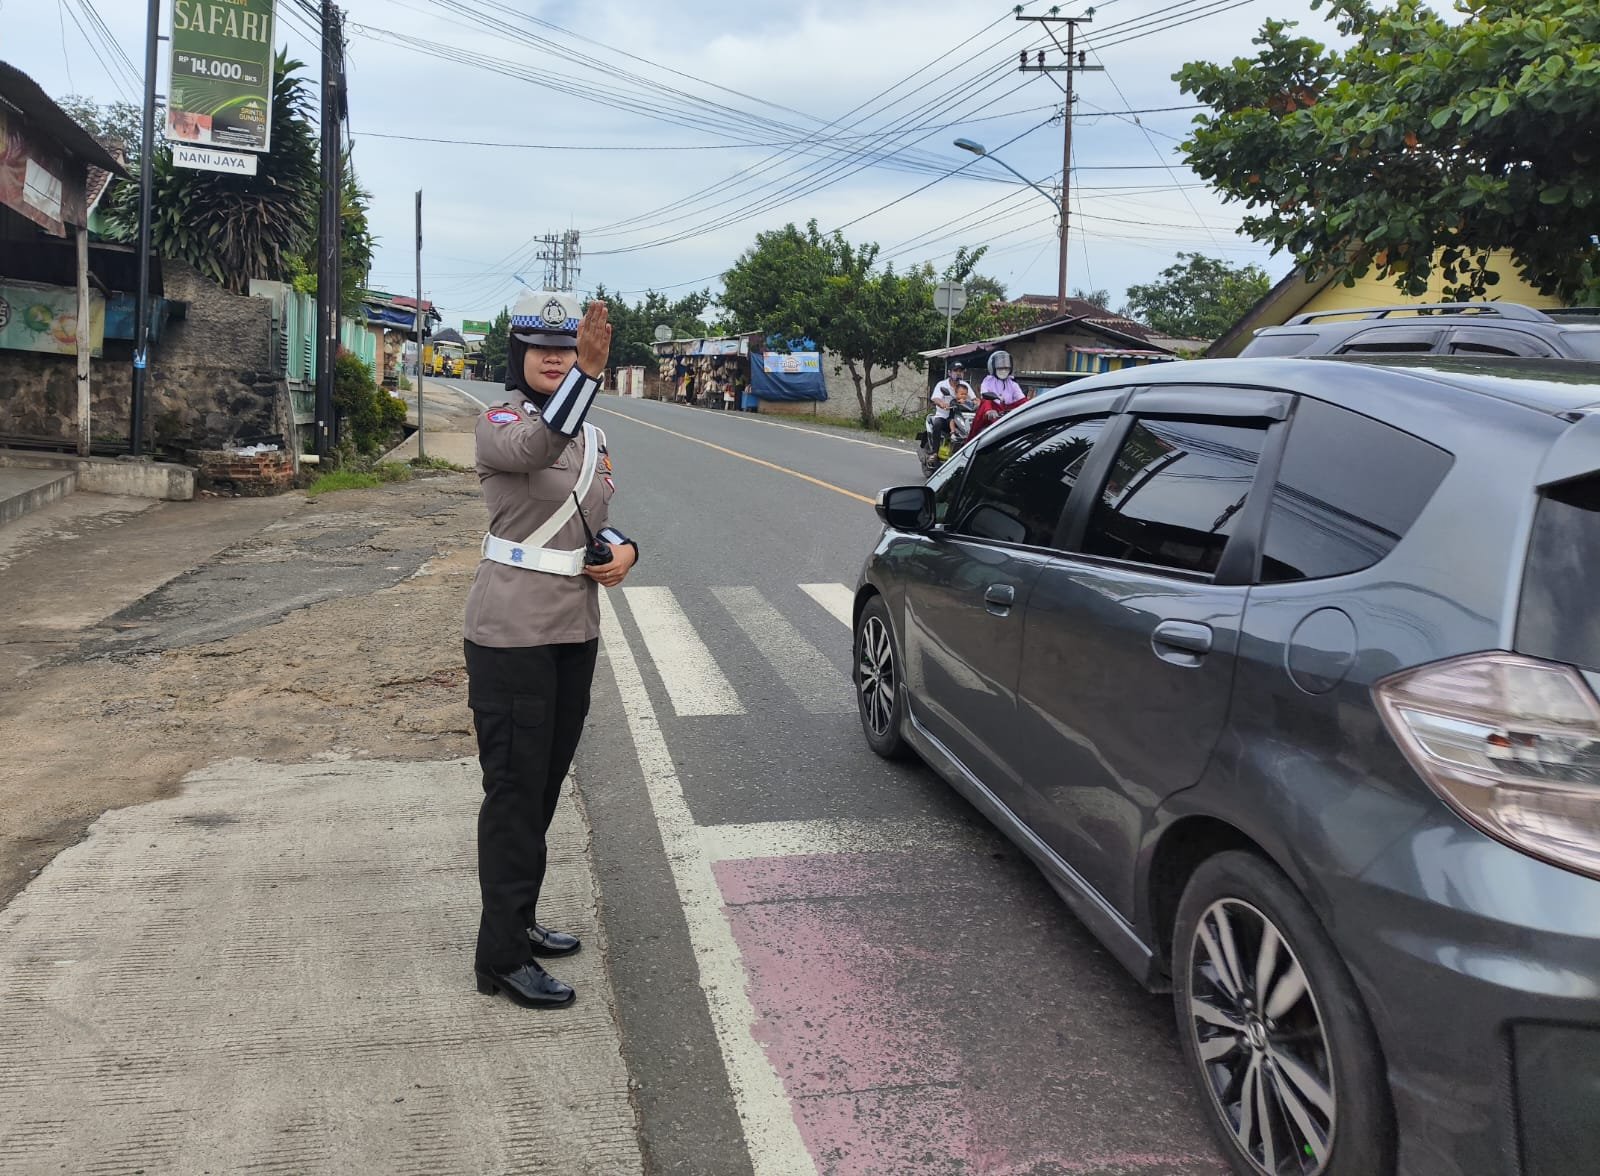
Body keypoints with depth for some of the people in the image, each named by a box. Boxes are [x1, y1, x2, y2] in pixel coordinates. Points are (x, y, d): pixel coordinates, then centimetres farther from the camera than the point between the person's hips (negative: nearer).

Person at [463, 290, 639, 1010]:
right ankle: (501, 957, 4)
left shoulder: (590, 434, 12)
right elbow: (535, 446, -34)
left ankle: (518, 920, 31)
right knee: (515, 790, -4)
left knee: (545, 785, 16)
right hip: (512, 633, -7)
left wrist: (622, 549, -3)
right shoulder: (498, 424, -10)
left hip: (574, 631, 7)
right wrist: (587, 375, -48)